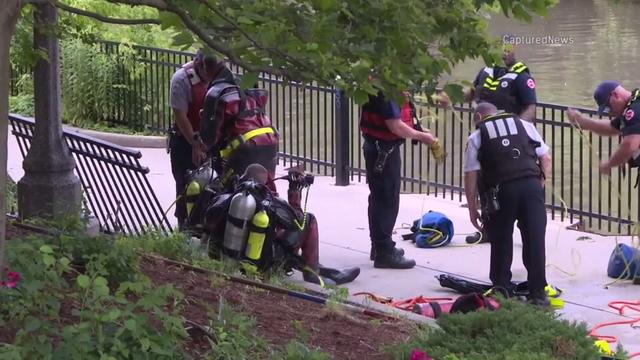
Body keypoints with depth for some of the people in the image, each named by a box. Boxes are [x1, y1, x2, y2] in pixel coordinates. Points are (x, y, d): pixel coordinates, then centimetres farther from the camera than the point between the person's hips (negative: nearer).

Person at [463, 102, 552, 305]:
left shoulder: (477, 137, 13)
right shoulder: (525, 126, 20)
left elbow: (471, 176, 6)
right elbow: (546, 159, 14)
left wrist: (472, 208, 11)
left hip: (501, 190, -1)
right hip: (532, 185, 2)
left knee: (501, 242, 11)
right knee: (535, 241, 4)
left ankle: (501, 290, 16)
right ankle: (538, 292, 5)